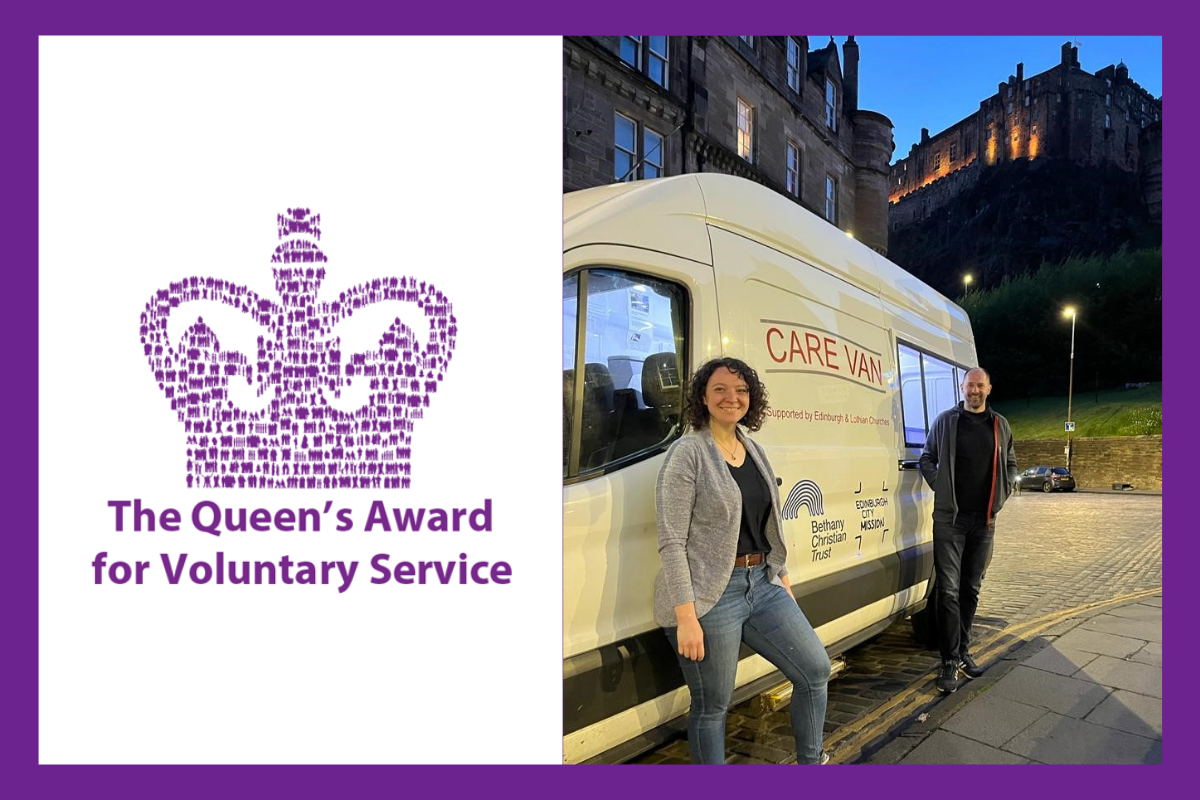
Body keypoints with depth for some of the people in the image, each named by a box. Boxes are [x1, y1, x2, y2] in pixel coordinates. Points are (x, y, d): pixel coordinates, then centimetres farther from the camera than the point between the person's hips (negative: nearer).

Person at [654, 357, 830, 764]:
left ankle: (810, 762, 36)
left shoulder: (754, 450, 10)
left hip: (762, 584, 8)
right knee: (712, 706, 7)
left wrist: (783, 578, 19)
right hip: (710, 594, -7)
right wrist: (686, 616, -20)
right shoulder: (688, 453, -13)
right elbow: (671, 541, -17)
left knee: (816, 670, 12)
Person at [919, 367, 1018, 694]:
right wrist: (940, 486, -5)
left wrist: (1002, 495, 8)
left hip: (984, 520, 4)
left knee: (971, 589, 13)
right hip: (949, 518, -3)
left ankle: (963, 651, 26)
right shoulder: (946, 421, 1)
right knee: (949, 590, -5)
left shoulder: (1000, 425, 10)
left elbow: (1010, 465, 20)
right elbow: (927, 457, 7)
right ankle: (950, 662, 1)